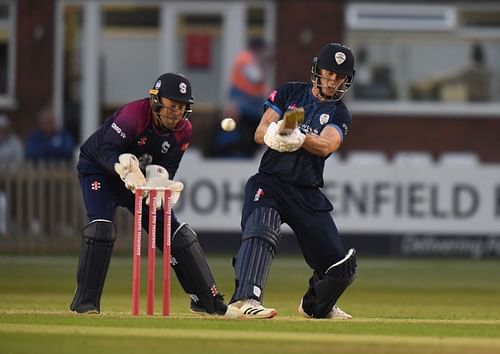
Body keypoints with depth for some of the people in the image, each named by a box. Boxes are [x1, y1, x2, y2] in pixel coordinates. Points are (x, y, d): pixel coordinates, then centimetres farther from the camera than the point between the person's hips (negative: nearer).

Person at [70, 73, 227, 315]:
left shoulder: (183, 131, -12)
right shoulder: (133, 115, -32)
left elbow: (168, 167, -13)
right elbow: (106, 151, -38)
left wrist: (160, 177, -36)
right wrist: (125, 169, -57)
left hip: (139, 177, 6)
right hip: (98, 168, -6)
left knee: (173, 230, 2)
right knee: (101, 225, -28)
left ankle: (208, 300, 11)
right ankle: (85, 302, -21)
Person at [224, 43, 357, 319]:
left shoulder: (339, 115, 7)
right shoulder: (289, 93, 7)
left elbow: (325, 146, -14)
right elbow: (260, 133, -3)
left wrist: (297, 137, -35)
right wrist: (278, 131, -27)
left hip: (308, 195, 3)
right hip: (270, 182, -3)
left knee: (342, 265, 2)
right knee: (260, 231, -34)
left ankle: (315, 306, 33)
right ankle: (244, 302, -47)